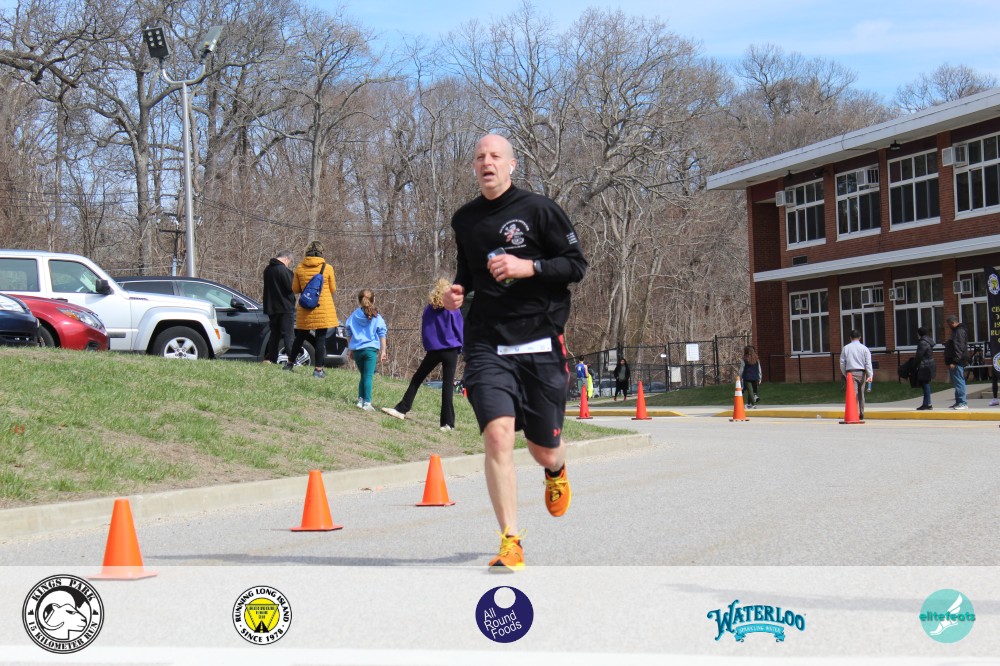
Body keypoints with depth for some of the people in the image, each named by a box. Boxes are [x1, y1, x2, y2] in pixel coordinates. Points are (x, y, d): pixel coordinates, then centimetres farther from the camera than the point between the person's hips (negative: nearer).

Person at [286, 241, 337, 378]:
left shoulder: (299, 268, -1)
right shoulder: (327, 268, -7)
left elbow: (295, 289, 5)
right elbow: (333, 289, 2)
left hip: (305, 309, 3)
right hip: (323, 308, -3)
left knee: (300, 336, 17)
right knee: (320, 339, 1)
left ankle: (290, 363, 29)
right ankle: (319, 369, 0)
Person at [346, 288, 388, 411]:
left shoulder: (354, 315, 5)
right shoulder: (376, 317, -1)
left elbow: (350, 334, 10)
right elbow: (382, 335, 1)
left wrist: (350, 349, 20)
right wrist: (383, 351, 8)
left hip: (356, 349, 3)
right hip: (370, 349, -3)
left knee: (363, 375, 17)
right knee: (368, 376, -4)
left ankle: (361, 400, 13)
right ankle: (367, 402, -11)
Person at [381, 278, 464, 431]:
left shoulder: (429, 309, 3)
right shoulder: (452, 309, -5)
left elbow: (424, 331, 9)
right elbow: (460, 330, -2)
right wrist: (459, 348, 10)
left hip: (433, 350, 2)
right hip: (450, 350, -2)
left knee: (417, 379, 14)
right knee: (448, 385, -2)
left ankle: (402, 409, 13)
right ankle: (447, 423, -5)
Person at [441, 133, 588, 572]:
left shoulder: (538, 209, -1)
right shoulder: (464, 220, 12)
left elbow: (577, 264, -2)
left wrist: (528, 266, -16)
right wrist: (457, 291, 6)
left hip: (541, 345, -2)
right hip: (486, 345, 2)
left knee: (544, 451, 7)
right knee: (497, 433, -19)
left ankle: (557, 472, 46)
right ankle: (510, 542, -12)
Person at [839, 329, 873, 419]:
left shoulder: (846, 348, 4)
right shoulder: (864, 348, 3)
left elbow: (842, 362, 6)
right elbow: (868, 363, -4)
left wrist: (845, 374, 16)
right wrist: (870, 375, -8)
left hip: (850, 373, -1)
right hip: (861, 373, 1)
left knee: (854, 394, -10)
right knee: (861, 394, 14)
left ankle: (855, 414, -25)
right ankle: (861, 415, 20)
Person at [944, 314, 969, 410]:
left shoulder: (959, 332, -14)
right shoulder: (957, 331, 18)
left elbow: (959, 348, -21)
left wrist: (954, 362, -23)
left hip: (957, 362, -11)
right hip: (956, 362, 11)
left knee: (959, 382, -10)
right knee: (958, 382, 14)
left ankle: (962, 403, -10)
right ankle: (959, 402, 19)